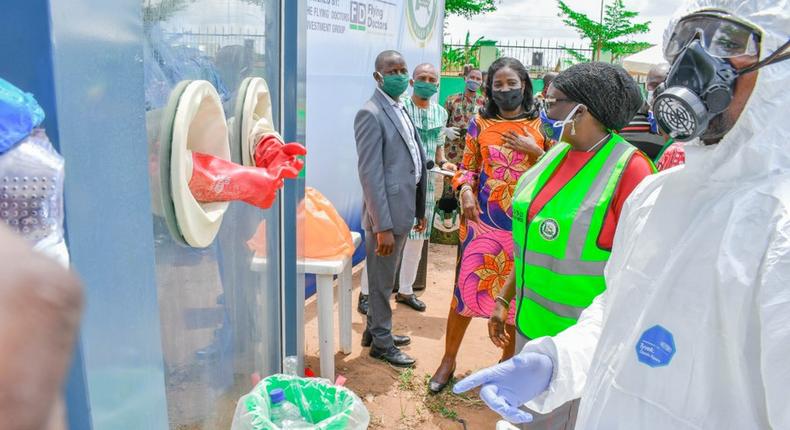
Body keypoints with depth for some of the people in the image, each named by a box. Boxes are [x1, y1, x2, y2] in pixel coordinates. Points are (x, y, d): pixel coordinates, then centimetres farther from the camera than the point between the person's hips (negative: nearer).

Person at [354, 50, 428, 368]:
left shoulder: (400, 109, 13)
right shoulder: (371, 114, -15)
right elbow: (370, 174, -20)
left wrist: (420, 210, 15)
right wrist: (382, 227, -22)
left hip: (403, 209, 9)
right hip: (385, 213, -9)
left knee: (386, 278, 21)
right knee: (382, 281, 7)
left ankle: (375, 330, 37)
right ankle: (381, 342, 23)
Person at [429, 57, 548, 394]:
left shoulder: (541, 124, 4)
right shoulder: (480, 123, 5)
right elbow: (467, 166, 9)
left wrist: (533, 150, -11)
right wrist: (465, 191, -10)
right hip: (483, 217, 0)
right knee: (465, 286, 2)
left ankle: (509, 358, 29)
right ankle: (448, 359, 19)